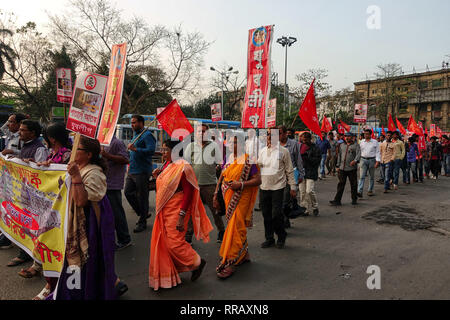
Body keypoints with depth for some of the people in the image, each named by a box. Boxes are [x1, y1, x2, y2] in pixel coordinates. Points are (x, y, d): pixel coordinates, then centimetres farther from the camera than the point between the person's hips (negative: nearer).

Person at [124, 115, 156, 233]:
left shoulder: (147, 135, -9)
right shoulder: (135, 135, 19)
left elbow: (151, 150, -24)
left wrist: (135, 149, -26)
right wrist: (130, 164, 20)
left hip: (142, 171, -9)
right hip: (132, 171, 9)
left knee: (142, 196, -1)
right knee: (128, 192, 8)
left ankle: (142, 222, 12)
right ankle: (143, 213, 24)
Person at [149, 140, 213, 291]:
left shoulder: (183, 167, -17)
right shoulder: (166, 164, 9)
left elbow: (188, 192, -19)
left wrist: (182, 216, -23)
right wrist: (158, 175, 3)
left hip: (176, 211, -9)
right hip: (163, 211, 9)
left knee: (174, 243, -4)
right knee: (161, 243, 13)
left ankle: (197, 262, 19)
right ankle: (166, 275, 29)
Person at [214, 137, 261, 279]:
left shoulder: (248, 160, -9)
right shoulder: (228, 159, 11)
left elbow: (258, 180, -13)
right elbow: (221, 177, 16)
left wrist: (241, 184, -23)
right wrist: (216, 195, 12)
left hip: (241, 200, -7)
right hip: (228, 198, 7)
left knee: (235, 228, -8)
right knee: (238, 228, 16)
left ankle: (229, 263, -1)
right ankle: (244, 255, 33)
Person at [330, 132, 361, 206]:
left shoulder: (356, 145, 1)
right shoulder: (342, 145, 15)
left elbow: (358, 154, -12)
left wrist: (355, 160, -32)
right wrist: (338, 166, 13)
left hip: (352, 168, -3)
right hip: (342, 168, 3)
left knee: (353, 185, 6)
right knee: (341, 184, 1)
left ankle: (354, 200, 21)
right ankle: (337, 200, 1)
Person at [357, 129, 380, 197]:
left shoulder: (375, 142, 1)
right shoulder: (361, 142, 9)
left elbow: (377, 152, -2)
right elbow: (359, 152, 12)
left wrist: (377, 161, -12)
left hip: (372, 160, -1)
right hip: (363, 160, 1)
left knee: (372, 177, 9)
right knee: (362, 176, -8)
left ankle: (370, 190, 22)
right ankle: (359, 191, -16)